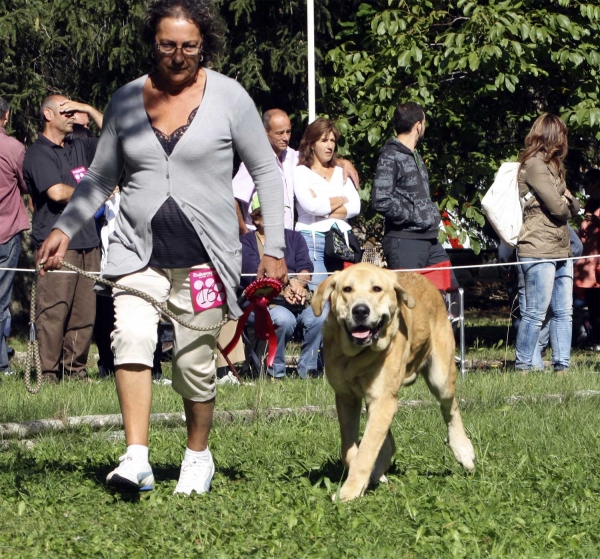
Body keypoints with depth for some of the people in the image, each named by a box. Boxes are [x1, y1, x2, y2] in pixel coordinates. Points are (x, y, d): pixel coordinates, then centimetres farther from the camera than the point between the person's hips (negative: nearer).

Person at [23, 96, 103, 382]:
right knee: (53, 310, -9)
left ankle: (75, 370, 10)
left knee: (84, 312, 5)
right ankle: (47, 373, -8)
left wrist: (90, 110, 14)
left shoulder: (79, 147, 19)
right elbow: (57, 192, -15)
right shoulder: (38, 154, -4)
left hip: (87, 240, 7)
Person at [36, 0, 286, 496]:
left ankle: (199, 455, 25)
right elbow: (101, 176, 16)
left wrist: (274, 249, -2)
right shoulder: (126, 100, 6)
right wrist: (65, 229, 3)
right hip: (138, 250, 2)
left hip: (205, 252, -1)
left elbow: (266, 171, 4)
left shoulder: (228, 97, -1)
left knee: (195, 359, 1)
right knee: (132, 337, -21)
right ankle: (136, 459, -24)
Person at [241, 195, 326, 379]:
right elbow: (254, 275, -8)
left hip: (296, 301, 4)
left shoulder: (294, 238, 21)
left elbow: (306, 268, 6)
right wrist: (285, 288, -20)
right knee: (284, 319, -36)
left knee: (318, 317, -28)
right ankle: (275, 372, -18)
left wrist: (297, 284, -17)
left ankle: (308, 370, -14)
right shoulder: (246, 242, 9)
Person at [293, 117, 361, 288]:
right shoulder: (301, 172, 6)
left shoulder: (341, 172, 20)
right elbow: (310, 206, -11)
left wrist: (324, 208, -5)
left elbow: (355, 207, 7)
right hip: (312, 240, -4)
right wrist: (340, 200, 4)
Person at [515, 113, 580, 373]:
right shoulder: (535, 165, -11)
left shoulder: (551, 166, 20)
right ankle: (523, 367, -1)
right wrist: (566, 201, 5)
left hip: (560, 250, 9)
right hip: (539, 250, -9)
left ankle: (562, 365, 12)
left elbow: (572, 206, 17)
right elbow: (557, 207, -16)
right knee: (536, 312, -6)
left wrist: (568, 199, -5)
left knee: (564, 312, 8)